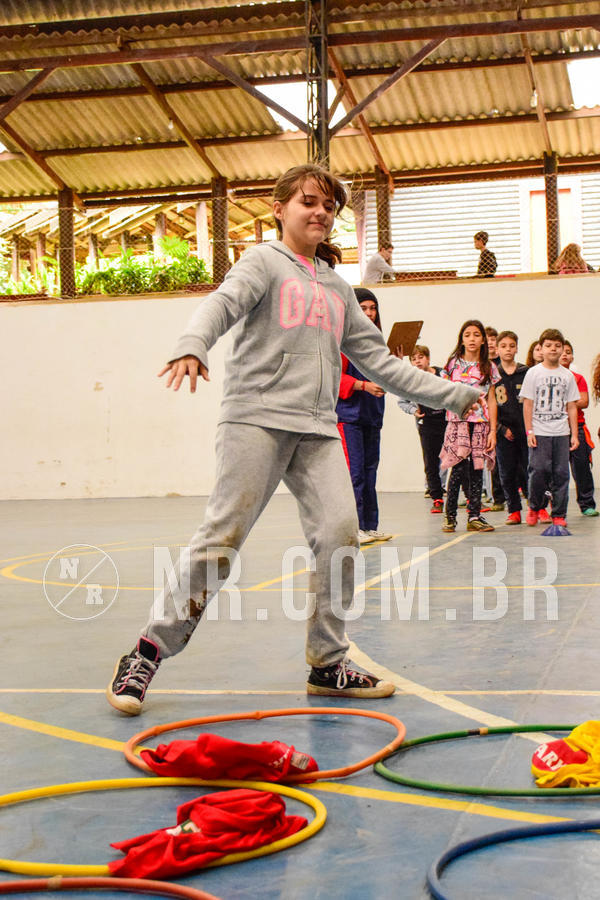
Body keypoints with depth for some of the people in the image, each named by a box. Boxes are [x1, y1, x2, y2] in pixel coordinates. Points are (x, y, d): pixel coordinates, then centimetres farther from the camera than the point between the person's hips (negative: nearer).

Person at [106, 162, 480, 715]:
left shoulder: (338, 287, 23)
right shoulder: (266, 261, 7)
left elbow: (379, 360, 24)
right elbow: (225, 302, -13)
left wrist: (453, 395, 22)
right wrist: (193, 347, -35)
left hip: (318, 429, 5)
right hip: (258, 415, -5)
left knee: (341, 531, -9)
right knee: (222, 536, -10)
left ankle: (328, 664, 3)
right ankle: (147, 654, -1)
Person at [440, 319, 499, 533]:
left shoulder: (489, 368, 9)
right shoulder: (453, 364, 5)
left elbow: (491, 401, 8)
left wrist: (493, 431, 2)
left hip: (481, 423, 2)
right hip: (458, 421, -2)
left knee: (476, 469, 2)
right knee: (459, 468, -9)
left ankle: (474, 517, 6)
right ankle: (450, 516, -1)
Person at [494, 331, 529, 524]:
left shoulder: (526, 373, 5)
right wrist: (502, 428, -6)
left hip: (526, 430, -1)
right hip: (504, 433, 1)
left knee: (529, 470, -3)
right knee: (507, 473, 3)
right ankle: (514, 510, 13)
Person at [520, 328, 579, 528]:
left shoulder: (567, 375, 9)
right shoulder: (534, 373, 2)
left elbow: (571, 407, 11)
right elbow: (527, 404, 1)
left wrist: (574, 434, 6)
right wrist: (529, 431, -6)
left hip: (561, 433, 2)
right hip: (539, 432, -2)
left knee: (561, 473, 0)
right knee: (538, 470, -11)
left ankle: (559, 514, 9)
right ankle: (534, 508, 10)